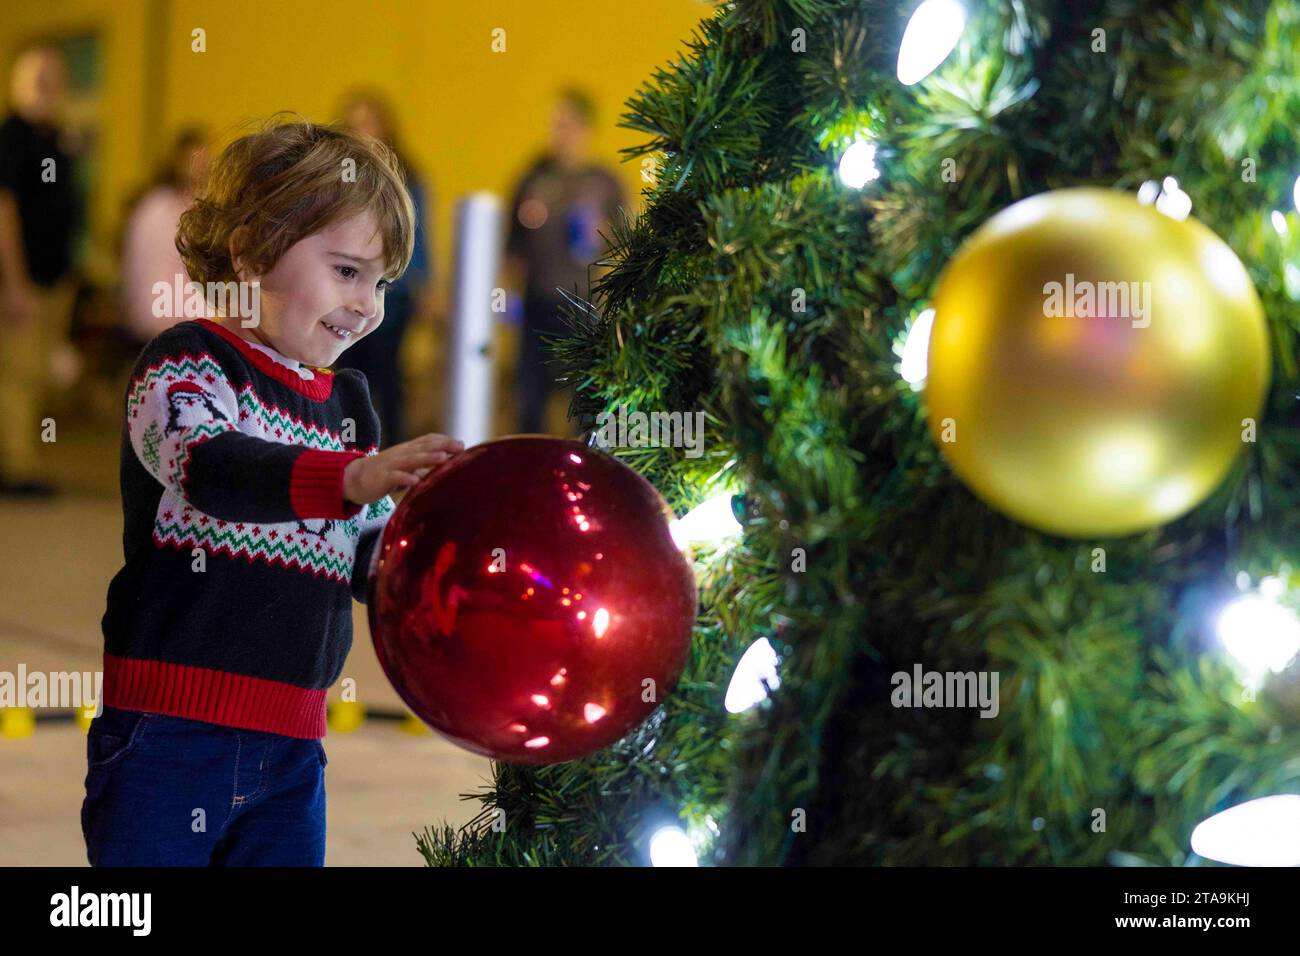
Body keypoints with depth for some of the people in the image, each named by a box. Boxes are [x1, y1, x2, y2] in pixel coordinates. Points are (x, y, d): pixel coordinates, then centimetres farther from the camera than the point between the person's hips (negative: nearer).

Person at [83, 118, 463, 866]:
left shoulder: (348, 401, 16)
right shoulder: (188, 363, -6)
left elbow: (371, 562, 17)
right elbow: (207, 467, -28)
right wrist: (353, 477, -42)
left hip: (291, 747, 7)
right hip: (169, 734, -7)